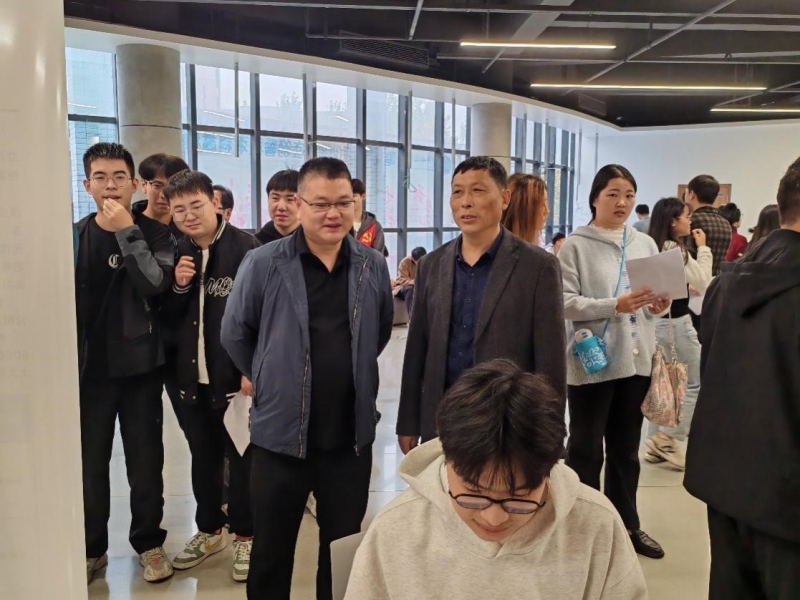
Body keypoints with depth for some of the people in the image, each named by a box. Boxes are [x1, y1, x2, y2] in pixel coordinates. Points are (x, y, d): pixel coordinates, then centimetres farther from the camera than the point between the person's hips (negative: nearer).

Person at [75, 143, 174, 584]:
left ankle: (148, 542, 23)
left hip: (139, 365, -2)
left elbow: (156, 284, -18)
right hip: (89, 367, 2)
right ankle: (91, 547, 26)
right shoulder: (75, 236, 4)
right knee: (89, 462, 10)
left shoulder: (153, 233, -2)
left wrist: (127, 233, -19)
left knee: (145, 460, 7)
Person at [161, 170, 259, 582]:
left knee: (240, 457, 8)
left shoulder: (246, 248, -12)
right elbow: (167, 315, 11)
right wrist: (178, 287, -9)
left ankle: (245, 536, 26)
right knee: (202, 457, 18)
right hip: (192, 376, 5)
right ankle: (209, 530, 36)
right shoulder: (175, 253, 6)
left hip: (237, 374, -5)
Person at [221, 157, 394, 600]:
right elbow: (235, 334, 3)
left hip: (352, 435, 2)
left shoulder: (373, 267, 0)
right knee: (272, 551, 13)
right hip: (281, 433, -2)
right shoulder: (263, 264, -9)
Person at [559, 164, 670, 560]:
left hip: (636, 359, 5)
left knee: (626, 449, 17)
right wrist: (615, 305, -23)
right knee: (585, 450, 6)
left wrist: (659, 305, -10)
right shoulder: (576, 246, -6)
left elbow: (659, 296, 13)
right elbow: (566, 303, -13)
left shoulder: (645, 244, 9)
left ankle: (626, 525, 32)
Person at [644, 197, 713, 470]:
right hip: (676, 323, -8)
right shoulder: (676, 250, -17)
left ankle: (656, 442, 20)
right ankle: (669, 439, 2)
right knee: (696, 384, 4)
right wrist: (703, 248, -4)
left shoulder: (654, 248, 8)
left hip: (659, 321, 9)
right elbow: (704, 283, -10)